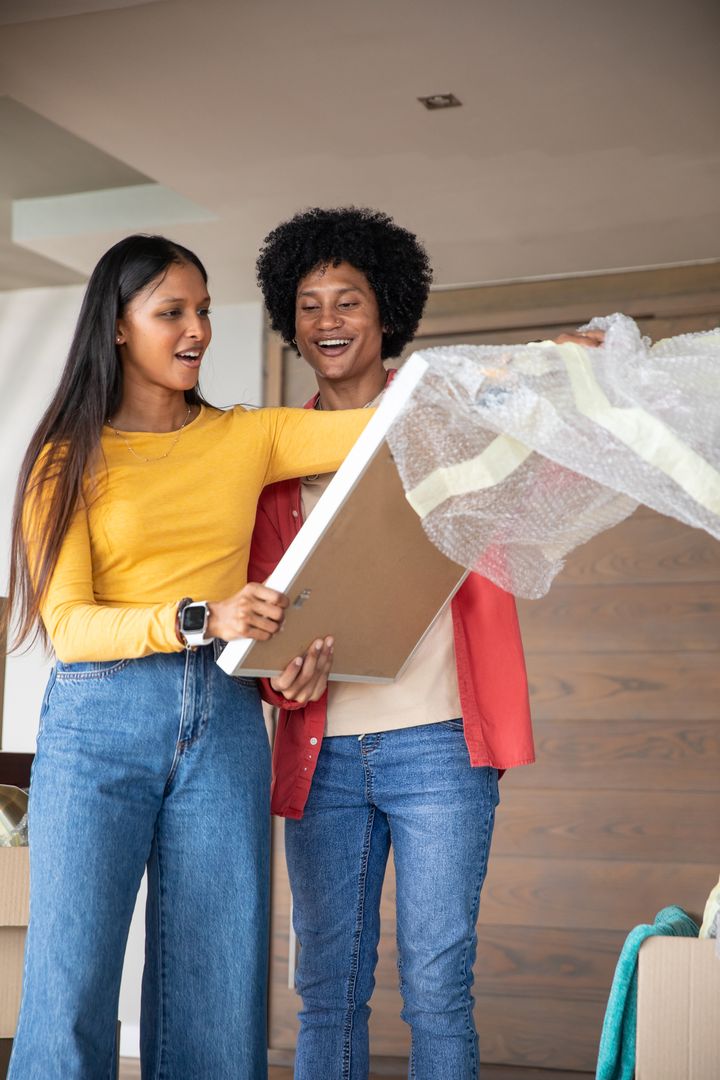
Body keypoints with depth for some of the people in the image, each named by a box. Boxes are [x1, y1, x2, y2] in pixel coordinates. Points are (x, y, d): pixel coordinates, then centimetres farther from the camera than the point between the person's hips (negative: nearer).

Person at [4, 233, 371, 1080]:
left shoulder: (244, 438, 14)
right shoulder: (70, 459, 6)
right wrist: (201, 619, -20)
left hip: (224, 725, 3)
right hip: (99, 724, -2)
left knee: (218, 999, 2)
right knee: (70, 993, -7)